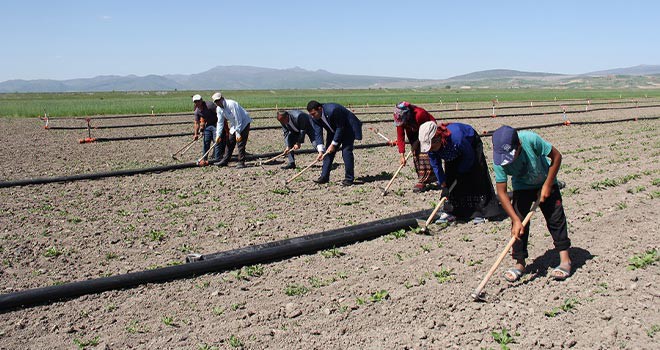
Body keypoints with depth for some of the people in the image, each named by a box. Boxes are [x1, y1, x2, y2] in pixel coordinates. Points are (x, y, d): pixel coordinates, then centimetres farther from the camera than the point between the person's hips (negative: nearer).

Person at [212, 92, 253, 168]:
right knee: (230, 143, 7)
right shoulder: (219, 109, -3)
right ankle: (225, 160, 16)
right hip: (234, 125, 8)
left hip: (243, 123, -8)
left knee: (240, 143, -12)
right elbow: (220, 122, 5)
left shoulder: (231, 104, -27)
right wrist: (218, 135, -3)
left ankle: (241, 162, -6)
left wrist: (238, 133, -25)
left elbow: (238, 119, -26)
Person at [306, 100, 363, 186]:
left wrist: (333, 144, -25)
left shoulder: (332, 110, -36)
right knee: (328, 151, 1)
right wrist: (320, 150, -23)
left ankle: (349, 178, -8)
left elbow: (340, 128, -28)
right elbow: (318, 133, -14)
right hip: (334, 131, 7)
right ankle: (324, 176, 6)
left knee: (346, 151, -15)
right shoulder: (315, 117, -14)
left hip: (348, 128, -7)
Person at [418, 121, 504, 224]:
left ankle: (481, 212, -9)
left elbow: (469, 157, -27)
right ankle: (450, 212, 4)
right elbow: (436, 166, -18)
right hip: (453, 154, 5)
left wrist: (460, 172, -15)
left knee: (476, 177, -14)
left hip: (472, 144, -5)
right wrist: (443, 186, -20)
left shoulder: (456, 137, -45)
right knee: (449, 179, -2)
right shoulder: (429, 144, -29)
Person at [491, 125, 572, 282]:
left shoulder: (530, 139, -36)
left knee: (555, 217, -4)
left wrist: (547, 185, -20)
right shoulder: (499, 160, -30)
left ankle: (565, 259, 7)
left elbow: (556, 156, -20)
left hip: (546, 182, -1)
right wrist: (516, 220, -30)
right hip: (522, 186, 1)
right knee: (519, 224, -8)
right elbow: (501, 193, -25)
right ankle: (520, 263, 3)